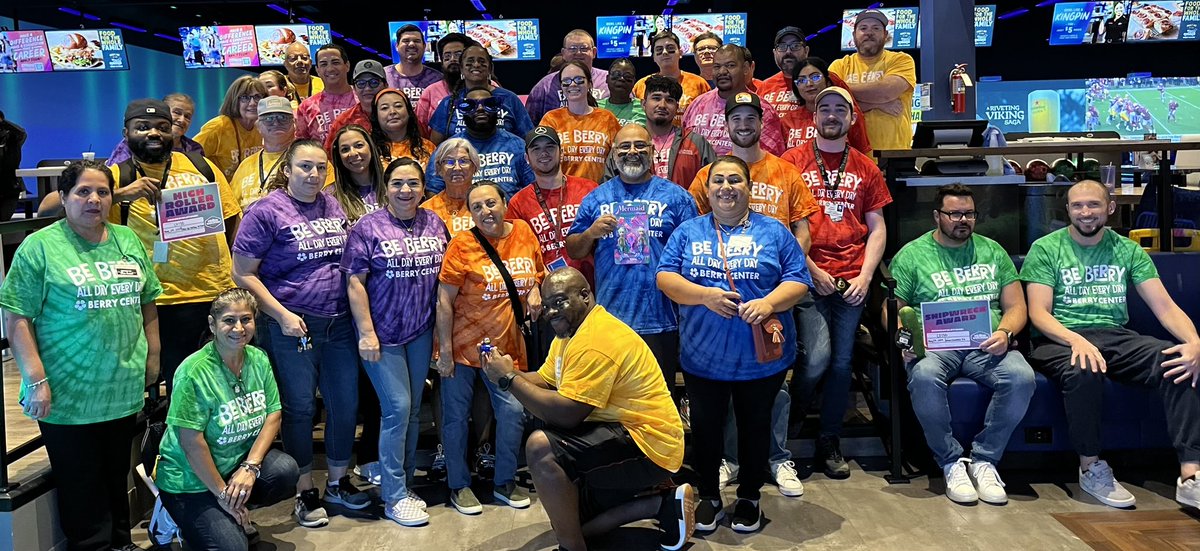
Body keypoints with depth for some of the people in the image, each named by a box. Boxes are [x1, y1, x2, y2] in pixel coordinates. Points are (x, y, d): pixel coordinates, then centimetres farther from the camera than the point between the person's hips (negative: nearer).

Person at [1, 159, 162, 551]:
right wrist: (36, 380, -16)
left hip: (124, 392, 5)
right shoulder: (40, 247, -7)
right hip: (68, 397, -5)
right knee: (83, 490, 6)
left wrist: (153, 357, 10)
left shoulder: (128, 240, 8)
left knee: (117, 481, 18)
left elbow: (147, 302, 15)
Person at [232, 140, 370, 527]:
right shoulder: (267, 212, -8)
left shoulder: (333, 206, 8)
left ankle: (338, 482, 29)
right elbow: (243, 273, -8)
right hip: (295, 325, -5)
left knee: (346, 403, 11)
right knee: (300, 408, 5)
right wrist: (282, 315, -15)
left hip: (340, 322, 6)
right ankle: (305, 492, 20)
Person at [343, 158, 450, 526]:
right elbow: (355, 282, -9)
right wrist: (366, 333, -15)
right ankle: (394, 497, 5)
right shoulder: (368, 228, -7)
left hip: (422, 333, 5)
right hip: (384, 334, -5)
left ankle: (405, 484, 25)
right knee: (397, 408, -7)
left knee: (413, 410, 11)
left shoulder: (435, 224, 7)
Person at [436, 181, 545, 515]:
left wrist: (536, 289, -6)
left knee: (513, 411, 1)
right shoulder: (462, 245, -11)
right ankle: (459, 486, 22)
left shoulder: (523, 232, 2)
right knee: (456, 415, 4)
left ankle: (505, 482, 21)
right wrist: (445, 350, -13)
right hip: (462, 345, -3)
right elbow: (444, 300, -11)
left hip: (506, 346, 4)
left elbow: (539, 271, 17)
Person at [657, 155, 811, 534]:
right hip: (702, 357, 1)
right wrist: (706, 295, -19)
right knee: (705, 428, 11)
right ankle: (709, 497, 30)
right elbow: (665, 277, -3)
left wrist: (768, 303, -22)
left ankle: (750, 497, 31)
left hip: (761, 356, -1)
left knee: (754, 426, 12)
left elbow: (798, 281, -3)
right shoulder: (687, 232, 6)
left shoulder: (774, 232, 3)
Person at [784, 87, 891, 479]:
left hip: (852, 281, 3)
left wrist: (865, 276, -1)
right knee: (818, 357, -14)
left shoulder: (866, 168, 13)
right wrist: (811, 270, -7)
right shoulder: (792, 162, 4)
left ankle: (829, 443, 20)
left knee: (842, 362, 5)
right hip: (808, 278, -3)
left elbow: (877, 228, 12)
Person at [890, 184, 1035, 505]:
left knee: (1021, 377, -30)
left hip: (986, 345, 3)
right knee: (924, 377, -37)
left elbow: (1016, 306, 15)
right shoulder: (912, 255, 11)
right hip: (935, 344, -2)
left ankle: (984, 460, -12)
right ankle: (952, 463, -17)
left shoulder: (992, 251, 19)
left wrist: (1005, 333, -8)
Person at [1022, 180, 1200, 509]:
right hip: (1061, 339, -3)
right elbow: (1038, 312, -7)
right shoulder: (1046, 249, 3)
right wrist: (1076, 341, -27)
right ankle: (1091, 468, -16)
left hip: (1115, 336, 4)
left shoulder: (1128, 251, 13)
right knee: (1084, 372, -38)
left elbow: (1164, 306, 4)